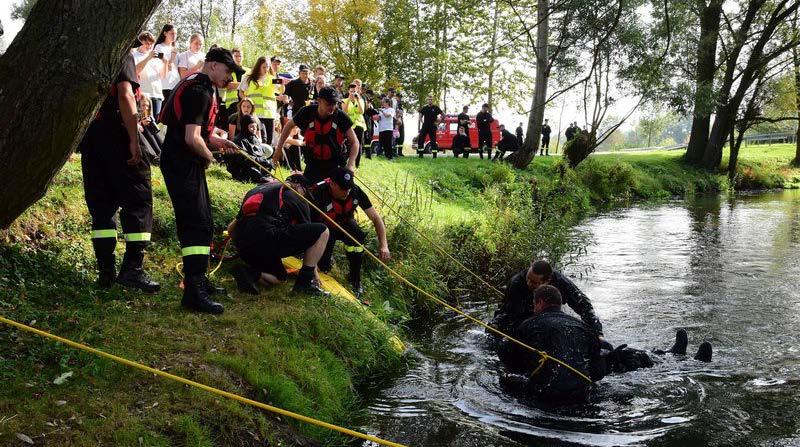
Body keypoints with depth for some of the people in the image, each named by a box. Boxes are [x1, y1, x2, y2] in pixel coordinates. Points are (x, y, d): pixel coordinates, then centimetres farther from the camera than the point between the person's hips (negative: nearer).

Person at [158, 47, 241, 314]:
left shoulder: (195, 85, 16)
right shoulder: (200, 92, -18)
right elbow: (192, 139, -25)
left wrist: (216, 140, 12)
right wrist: (209, 156, -7)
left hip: (185, 164, 11)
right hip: (183, 165, -11)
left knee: (202, 224, 17)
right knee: (199, 226, -11)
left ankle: (198, 280, 28)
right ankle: (193, 292, -11)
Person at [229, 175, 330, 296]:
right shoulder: (297, 199, 14)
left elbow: (230, 229, 31)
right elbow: (307, 232, 19)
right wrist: (314, 269, 30)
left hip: (242, 244, 7)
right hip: (268, 238, -7)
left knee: (280, 277, 31)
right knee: (322, 231, 6)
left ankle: (250, 273, 2)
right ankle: (305, 281, 4)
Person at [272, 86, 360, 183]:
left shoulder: (341, 116, -14)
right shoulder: (307, 112, -13)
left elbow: (354, 142, -9)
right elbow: (289, 125, 7)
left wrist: (350, 165, -23)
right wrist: (279, 148, 6)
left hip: (336, 166, -1)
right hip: (313, 164, 1)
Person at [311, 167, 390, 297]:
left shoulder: (355, 192, -25)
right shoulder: (319, 194, -35)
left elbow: (376, 218, -18)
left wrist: (383, 245, -30)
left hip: (345, 224, 2)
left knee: (357, 236, -33)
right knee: (323, 267, -18)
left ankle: (354, 279, -13)